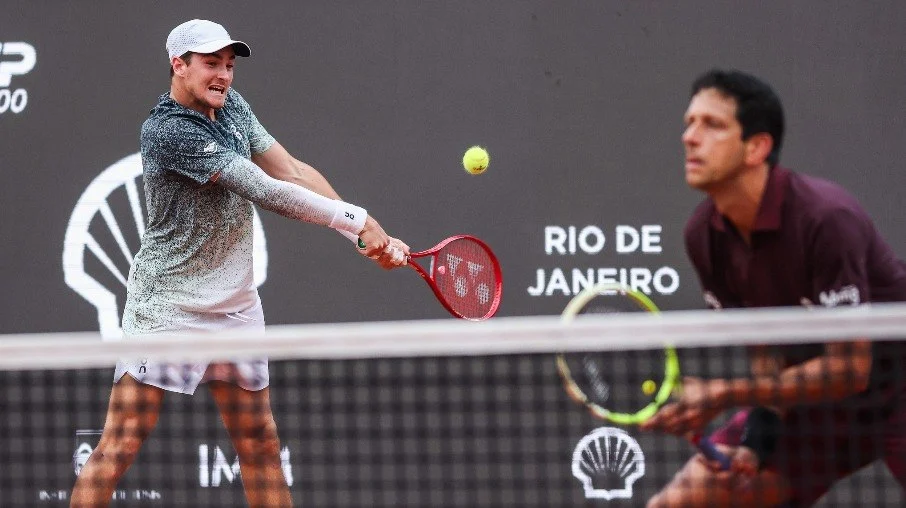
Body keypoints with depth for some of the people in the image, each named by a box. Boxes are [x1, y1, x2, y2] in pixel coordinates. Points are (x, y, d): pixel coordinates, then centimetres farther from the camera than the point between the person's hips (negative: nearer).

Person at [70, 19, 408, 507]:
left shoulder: (232, 105, 8)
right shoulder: (166, 130, -19)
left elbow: (293, 172, 8)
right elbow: (265, 191, -21)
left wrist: (371, 237, -3)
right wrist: (358, 219, -17)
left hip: (236, 307, 8)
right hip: (167, 306, -8)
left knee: (260, 446, 10)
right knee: (121, 445, -10)